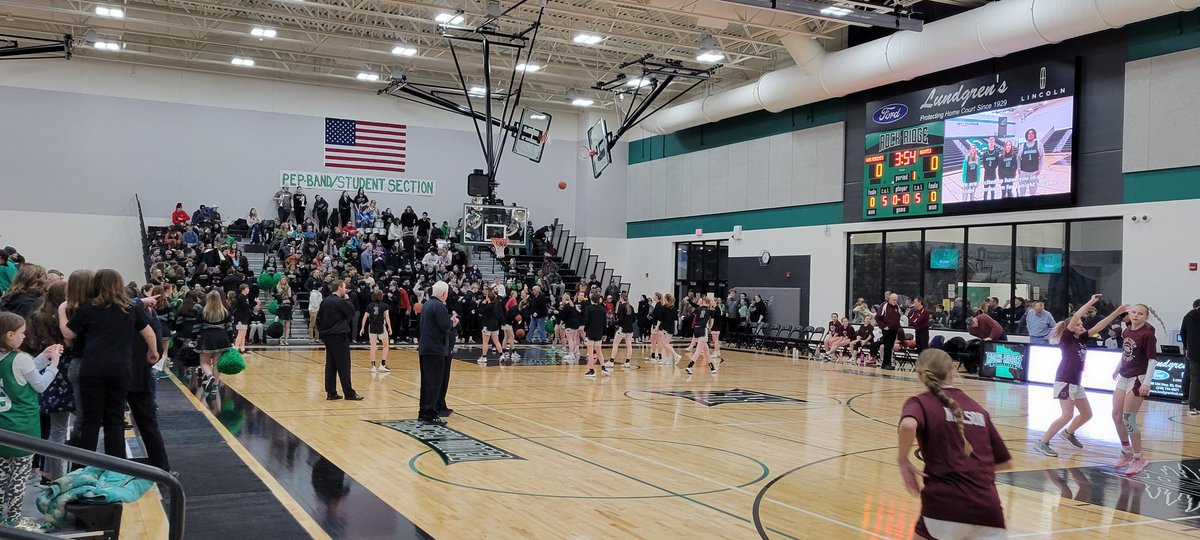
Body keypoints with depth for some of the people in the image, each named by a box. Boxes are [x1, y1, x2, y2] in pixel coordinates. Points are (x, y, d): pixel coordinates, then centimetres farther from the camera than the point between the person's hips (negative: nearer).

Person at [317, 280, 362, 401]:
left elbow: (319, 317, 13)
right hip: (339, 337, -8)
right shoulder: (340, 301, -14)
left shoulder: (325, 301, 10)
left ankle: (331, 393, 10)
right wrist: (347, 299, 0)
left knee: (330, 365, 9)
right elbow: (352, 312, -7)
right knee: (343, 366, -4)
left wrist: (322, 331, 18)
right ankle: (349, 393, 0)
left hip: (327, 336, 8)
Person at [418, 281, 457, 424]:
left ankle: (424, 412, 24)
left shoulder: (427, 304, 15)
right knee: (434, 382, -5)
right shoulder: (439, 306, -16)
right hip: (436, 349, -10)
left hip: (424, 348, 10)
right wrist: (452, 321, 0)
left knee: (427, 382, 16)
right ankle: (430, 415, -4)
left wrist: (451, 321, 9)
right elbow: (445, 327, -21)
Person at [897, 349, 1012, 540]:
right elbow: (1005, 461, 22)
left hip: (946, 504, -3)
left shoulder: (920, 402, 4)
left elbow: (908, 425, -21)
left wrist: (902, 460, -6)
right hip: (988, 508, 3)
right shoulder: (978, 408, 18)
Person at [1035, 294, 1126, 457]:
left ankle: (1069, 433, 39)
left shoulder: (1081, 339, 11)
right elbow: (1075, 317, -19)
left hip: (1076, 382, 8)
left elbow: (1098, 326, 12)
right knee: (1068, 415, -16)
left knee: (1087, 414, 14)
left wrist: (1117, 313, 8)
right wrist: (1091, 302, -14)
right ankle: (1042, 442, -12)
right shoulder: (1066, 338, -8)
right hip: (1064, 381, -8)